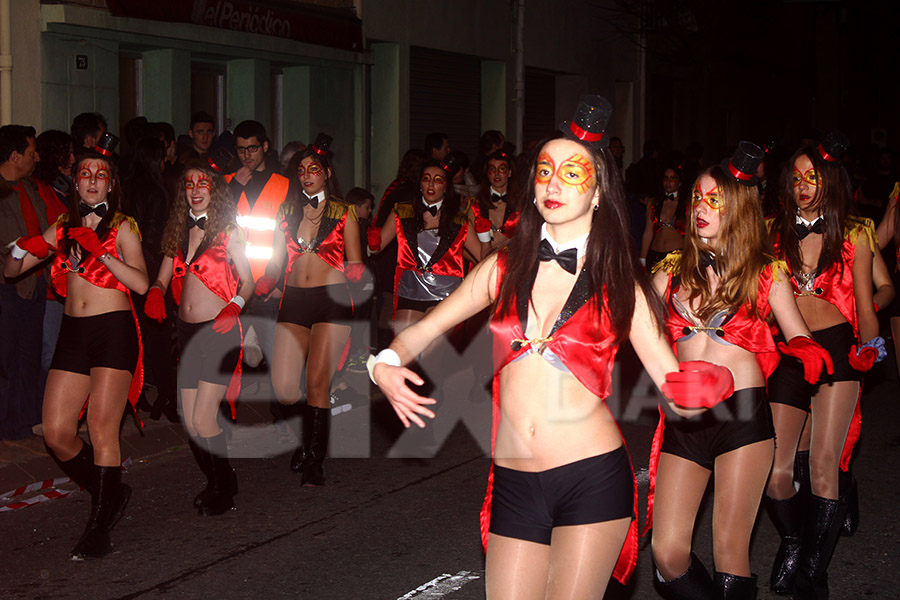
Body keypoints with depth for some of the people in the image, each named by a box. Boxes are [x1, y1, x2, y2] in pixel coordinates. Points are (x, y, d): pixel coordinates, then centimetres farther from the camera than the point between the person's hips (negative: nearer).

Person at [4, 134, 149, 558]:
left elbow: (141, 283, -11)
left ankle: (100, 528, -1)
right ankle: (110, 493, 23)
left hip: (113, 331, -5)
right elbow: (11, 271, 16)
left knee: (102, 429, -10)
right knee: (56, 433, -1)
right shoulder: (63, 229, 16)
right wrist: (21, 251, -6)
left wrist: (101, 253, -19)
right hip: (73, 333, 5)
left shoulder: (122, 228, 3)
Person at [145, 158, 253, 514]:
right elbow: (163, 278, 14)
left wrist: (235, 305, -21)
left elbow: (247, 282, -1)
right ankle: (217, 482, 27)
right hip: (187, 333, 5)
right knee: (189, 421, 6)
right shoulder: (178, 232, 12)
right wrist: (155, 293, -8)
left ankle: (223, 491, 10)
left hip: (219, 331, -5)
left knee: (203, 420, -10)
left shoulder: (228, 232, -2)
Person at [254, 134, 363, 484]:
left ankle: (314, 461, 3)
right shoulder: (287, 212, 15)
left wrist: (354, 272, -16)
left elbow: (355, 265, 8)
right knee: (284, 390, -8)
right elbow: (277, 262, 16)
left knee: (317, 383, -10)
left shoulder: (343, 213, 7)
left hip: (332, 299, -3)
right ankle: (308, 437, 22)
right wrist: (264, 284, -4)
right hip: (294, 300, 3)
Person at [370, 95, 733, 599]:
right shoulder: (505, 269, 7)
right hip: (515, 485, 3)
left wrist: (710, 383, -24)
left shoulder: (619, 283, 2)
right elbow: (423, 330, 13)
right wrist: (386, 364, -8)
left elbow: (672, 378, -1)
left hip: (592, 481, -2)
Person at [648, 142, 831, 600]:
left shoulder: (767, 275, 8)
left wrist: (805, 352, -17)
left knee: (729, 552, -5)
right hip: (683, 420, 2)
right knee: (668, 556, -5)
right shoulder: (672, 271, 12)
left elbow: (802, 343, 5)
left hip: (742, 412, -2)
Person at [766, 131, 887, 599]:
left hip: (836, 349, -2)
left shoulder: (854, 235, 8)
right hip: (786, 352, 2)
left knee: (823, 467, -11)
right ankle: (793, 542, 25)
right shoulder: (776, 233, 12)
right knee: (774, 470, -4)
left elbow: (864, 305, 9)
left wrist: (869, 347, -9)